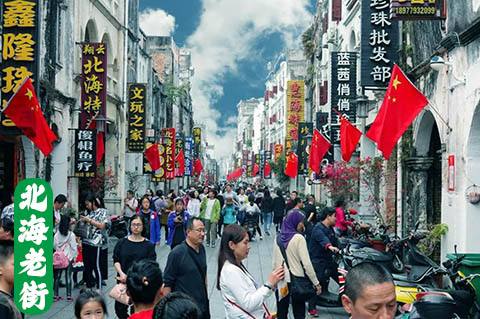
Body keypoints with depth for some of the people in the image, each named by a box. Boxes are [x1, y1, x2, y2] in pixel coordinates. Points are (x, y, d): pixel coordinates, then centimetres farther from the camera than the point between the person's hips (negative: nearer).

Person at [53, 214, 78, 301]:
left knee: (57, 276, 10)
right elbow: (74, 247, -7)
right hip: (68, 258, -2)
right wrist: (74, 256, 4)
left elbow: (54, 246, 6)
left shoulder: (56, 235, -2)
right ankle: (69, 295, 4)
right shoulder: (71, 235, -10)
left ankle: (55, 295, 13)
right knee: (68, 276, 2)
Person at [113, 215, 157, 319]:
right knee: (119, 309, 1)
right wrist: (121, 274, -13)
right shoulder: (122, 242, 6)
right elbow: (116, 260, 3)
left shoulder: (148, 245, 0)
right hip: (123, 280, 2)